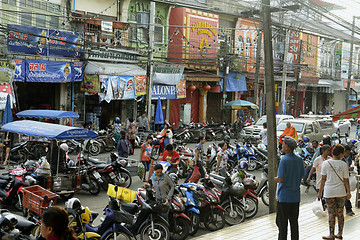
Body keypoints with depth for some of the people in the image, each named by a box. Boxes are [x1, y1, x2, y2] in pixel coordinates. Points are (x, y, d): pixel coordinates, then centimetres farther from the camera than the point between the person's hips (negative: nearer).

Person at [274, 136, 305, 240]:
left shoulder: (284, 160, -17)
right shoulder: (299, 160, 3)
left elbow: (281, 179, -19)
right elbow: (302, 176, 12)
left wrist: (275, 179, 1)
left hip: (284, 196, -6)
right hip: (295, 196, 6)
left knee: (282, 222, 2)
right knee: (294, 221, 13)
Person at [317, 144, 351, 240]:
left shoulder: (326, 163, -5)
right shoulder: (343, 164, -3)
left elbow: (323, 179, -3)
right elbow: (346, 180, 0)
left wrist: (320, 191, 5)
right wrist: (348, 192, 10)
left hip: (329, 192, -1)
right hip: (341, 192, 1)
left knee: (331, 214, 3)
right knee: (340, 213, 12)